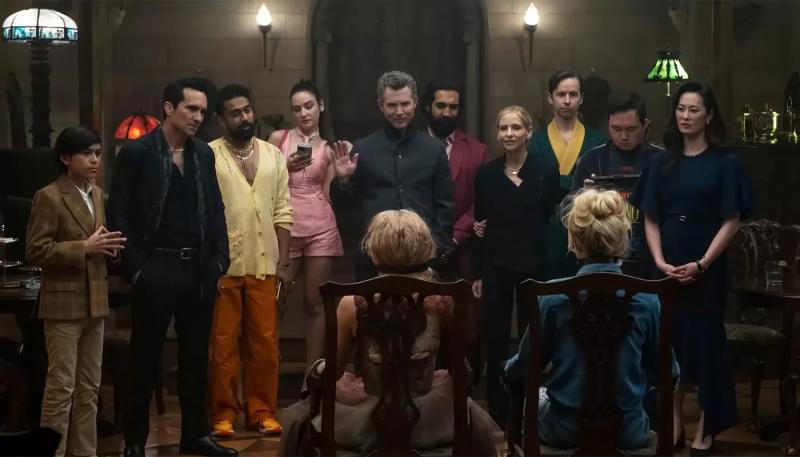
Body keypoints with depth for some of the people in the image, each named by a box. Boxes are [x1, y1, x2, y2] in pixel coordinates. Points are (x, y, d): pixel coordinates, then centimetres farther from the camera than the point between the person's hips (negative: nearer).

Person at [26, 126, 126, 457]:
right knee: (61, 387, -5)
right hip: (64, 304, -8)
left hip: (95, 302, 8)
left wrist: (106, 246, 1)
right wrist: (85, 248, -19)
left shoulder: (97, 194, 13)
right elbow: (36, 251, -15)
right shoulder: (49, 197, -10)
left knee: (89, 387, 12)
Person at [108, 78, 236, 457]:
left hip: (198, 269, 5)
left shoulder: (204, 154, 10)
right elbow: (119, 216, -6)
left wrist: (219, 261, 5)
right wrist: (135, 267, -11)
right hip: (156, 268, -5)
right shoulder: (136, 153, -5)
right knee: (146, 357, 3)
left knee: (196, 355, 11)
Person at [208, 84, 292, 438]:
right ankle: (223, 414, 13)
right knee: (222, 343, 4)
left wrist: (283, 261, 5)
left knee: (265, 343, 7)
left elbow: (282, 213, 10)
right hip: (223, 266, -3)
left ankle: (261, 411, 18)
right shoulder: (208, 156, -5)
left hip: (264, 265, 4)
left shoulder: (273, 155, 9)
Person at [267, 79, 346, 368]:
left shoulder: (330, 147, 10)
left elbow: (328, 194, 6)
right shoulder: (279, 138, 7)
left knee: (315, 303, 3)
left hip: (321, 228, 1)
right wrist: (287, 168, -10)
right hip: (284, 228, -1)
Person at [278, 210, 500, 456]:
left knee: (298, 418, 30)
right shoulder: (443, 300, -12)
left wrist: (318, 369, 22)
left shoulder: (353, 305, -16)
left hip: (366, 420, -1)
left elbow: (333, 372, -1)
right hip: (429, 420, 2)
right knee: (476, 421, 37)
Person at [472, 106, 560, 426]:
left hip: (535, 265, -1)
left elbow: (554, 219, -3)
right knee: (495, 339, 4)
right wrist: (478, 273, 5)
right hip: (496, 266, 2)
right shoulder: (487, 172, 5)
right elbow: (481, 225, 8)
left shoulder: (546, 169, -1)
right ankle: (497, 411, 15)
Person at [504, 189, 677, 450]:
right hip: (627, 433, 1)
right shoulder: (646, 299, -12)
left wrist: (509, 368, 22)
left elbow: (524, 366, -3)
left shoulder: (553, 297, -15)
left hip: (564, 431, -1)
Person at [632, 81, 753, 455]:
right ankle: (674, 424, 16)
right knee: (670, 342, 5)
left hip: (707, 270, -3)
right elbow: (650, 220, 6)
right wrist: (660, 261, -9)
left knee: (705, 341, 1)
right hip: (666, 270, 3)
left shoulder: (725, 163, -2)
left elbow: (731, 222, -5)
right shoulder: (661, 163, 7)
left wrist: (701, 264, -14)